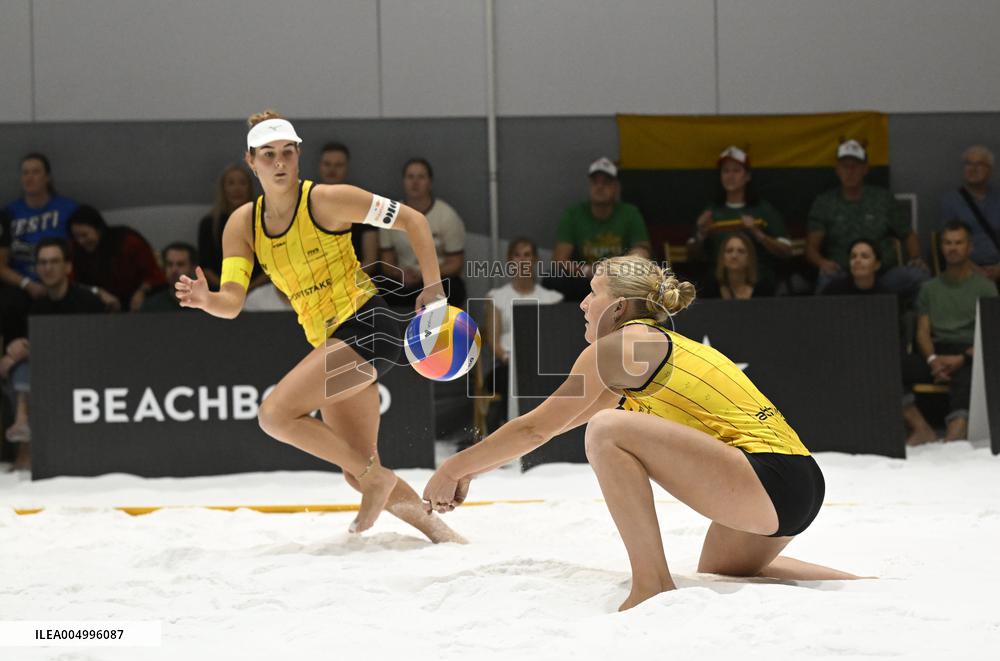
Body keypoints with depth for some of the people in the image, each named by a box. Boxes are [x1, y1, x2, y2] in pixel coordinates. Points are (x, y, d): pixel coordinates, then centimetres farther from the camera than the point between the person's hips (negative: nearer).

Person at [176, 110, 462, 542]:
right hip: (330, 345, 7)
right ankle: (439, 532, 20)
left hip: (367, 326, -7)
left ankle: (376, 477, -7)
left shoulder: (325, 200, -10)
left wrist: (433, 291, -11)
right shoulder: (242, 224, 5)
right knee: (357, 473, 7)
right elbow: (232, 302, -2)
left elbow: (413, 220, -6)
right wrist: (205, 300, -25)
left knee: (275, 413, -20)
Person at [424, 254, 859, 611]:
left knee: (607, 430, -14)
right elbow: (555, 422, 31)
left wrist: (455, 468, 13)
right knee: (717, 576, 33)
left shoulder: (619, 346, -2)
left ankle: (653, 585, -15)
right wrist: (473, 466, 33)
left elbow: (537, 428, 2)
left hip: (769, 479, -10)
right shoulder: (661, 345, 24)